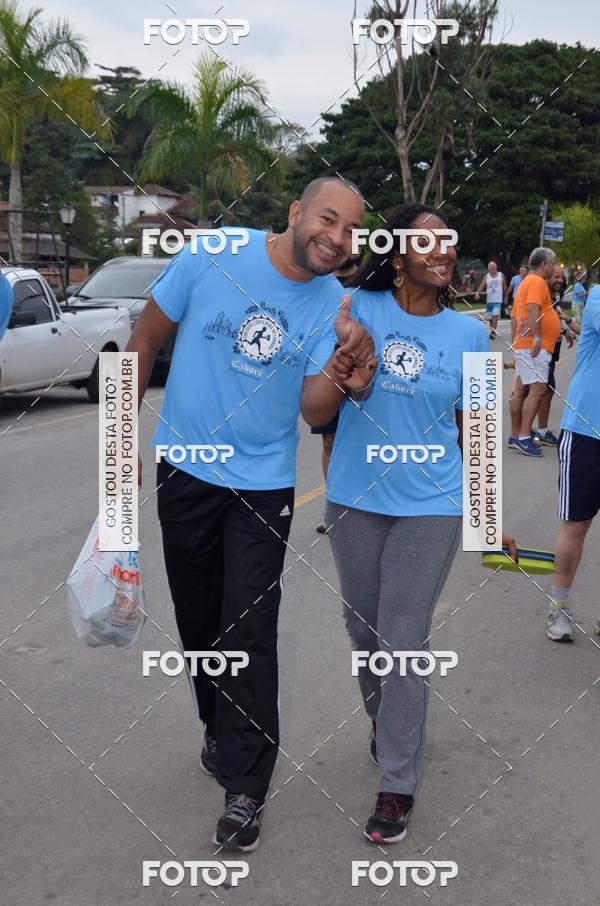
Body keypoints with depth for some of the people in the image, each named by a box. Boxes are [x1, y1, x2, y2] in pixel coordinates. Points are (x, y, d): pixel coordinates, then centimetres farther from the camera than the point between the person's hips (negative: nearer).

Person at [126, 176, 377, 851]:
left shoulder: (334, 307, -8)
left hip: (263, 486, -1)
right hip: (184, 472, 1)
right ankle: (221, 729, 40)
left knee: (250, 634, -3)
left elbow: (314, 412, -11)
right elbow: (146, 340, -2)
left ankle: (245, 787, 11)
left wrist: (341, 376, -34)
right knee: (198, 619, 15)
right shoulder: (210, 258, -12)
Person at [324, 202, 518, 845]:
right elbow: (356, 388, -13)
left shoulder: (469, 334, 0)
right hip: (355, 501, 2)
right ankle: (385, 723, 45)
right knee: (363, 631, 16)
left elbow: (471, 430, 6)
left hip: (429, 508, -1)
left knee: (404, 643, -1)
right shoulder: (362, 306, -2)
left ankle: (397, 785, 12)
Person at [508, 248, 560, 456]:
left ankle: (515, 436, 15)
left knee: (521, 390, 11)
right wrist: (537, 338, -26)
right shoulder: (537, 282, -10)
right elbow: (532, 309, -24)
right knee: (537, 390, -14)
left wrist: (516, 342, 26)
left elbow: (514, 316, 24)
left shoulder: (526, 282, 21)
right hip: (535, 346, -10)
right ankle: (524, 437, -18)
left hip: (524, 346, 11)